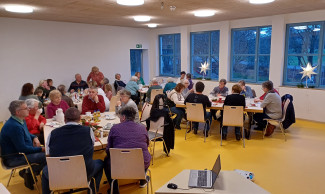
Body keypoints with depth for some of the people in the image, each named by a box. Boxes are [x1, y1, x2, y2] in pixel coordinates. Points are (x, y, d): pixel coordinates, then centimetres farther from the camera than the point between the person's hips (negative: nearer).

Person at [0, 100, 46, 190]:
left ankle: (27, 172, 10)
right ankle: (29, 174, 0)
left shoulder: (21, 121, 6)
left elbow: (27, 134, 25)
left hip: (20, 151, 11)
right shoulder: (14, 126, -27)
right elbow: (23, 148, -25)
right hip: (14, 158, -11)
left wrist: (34, 137, 3)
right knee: (46, 156, -24)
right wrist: (41, 149, -18)